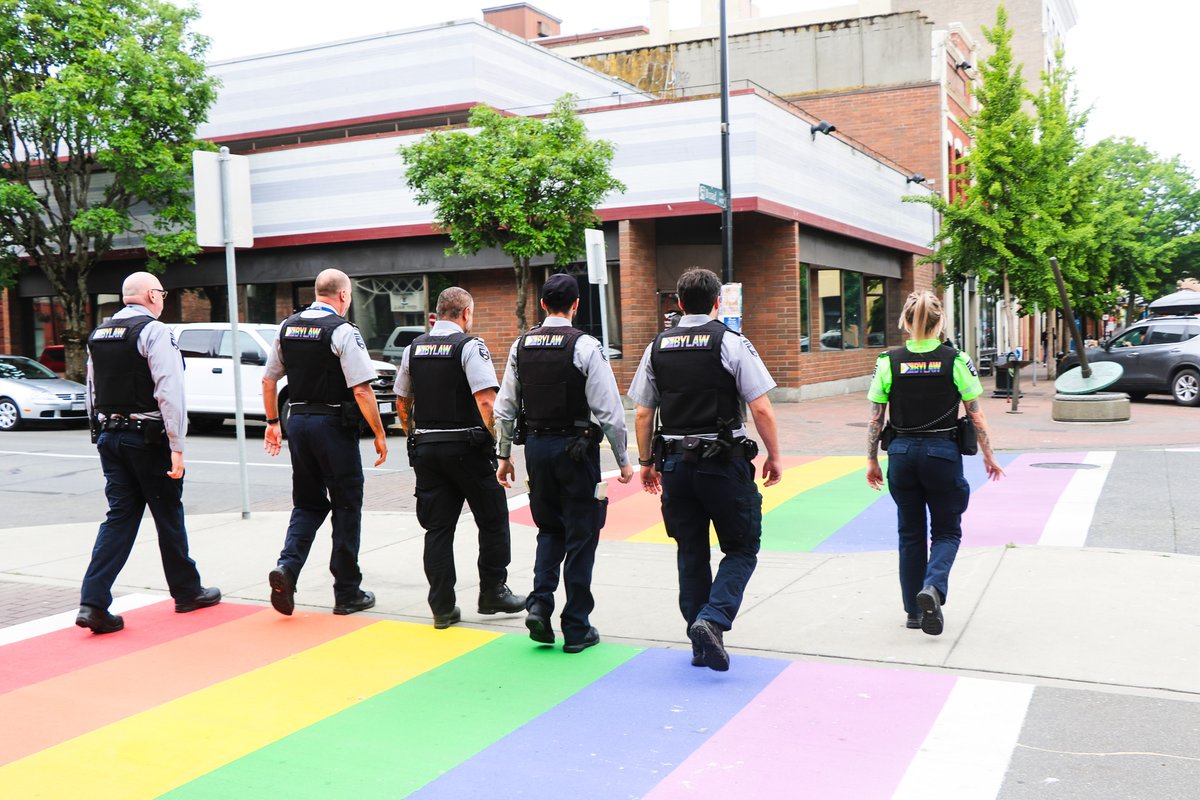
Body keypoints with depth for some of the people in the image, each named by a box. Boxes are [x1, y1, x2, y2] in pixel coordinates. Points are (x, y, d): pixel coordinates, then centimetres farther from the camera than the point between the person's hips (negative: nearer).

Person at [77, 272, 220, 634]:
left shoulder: (98, 335, 12)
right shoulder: (155, 331, -12)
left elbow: (92, 392, 17)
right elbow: (169, 393, -19)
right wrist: (177, 447, -19)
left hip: (109, 437, 7)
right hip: (148, 439, -7)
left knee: (120, 516, 7)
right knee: (169, 517, 7)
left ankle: (93, 602, -2)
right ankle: (187, 592, 22)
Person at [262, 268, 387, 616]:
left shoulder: (287, 327, 8)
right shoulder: (343, 331, -12)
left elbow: (268, 381, 14)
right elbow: (361, 390, -17)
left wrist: (273, 423, 24)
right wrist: (379, 434, -9)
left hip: (298, 420, 6)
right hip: (334, 424, -6)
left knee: (308, 503, 17)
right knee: (346, 507, 6)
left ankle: (286, 566, -5)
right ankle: (347, 593, 13)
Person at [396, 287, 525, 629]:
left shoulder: (414, 348, 9)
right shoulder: (470, 346, -9)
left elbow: (402, 404, 15)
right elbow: (486, 401, -19)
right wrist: (497, 445, -11)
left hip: (425, 448, 6)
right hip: (467, 447, -5)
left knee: (437, 528, 8)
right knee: (493, 521, 11)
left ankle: (443, 608, 9)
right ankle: (493, 593, 18)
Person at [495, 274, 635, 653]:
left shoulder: (521, 345, 4)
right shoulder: (585, 346, -11)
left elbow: (504, 408, 7)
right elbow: (609, 411, -12)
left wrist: (505, 455, 17)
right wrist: (623, 460, -3)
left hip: (536, 446, 5)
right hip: (575, 447, -4)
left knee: (550, 529, 21)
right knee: (581, 536, 6)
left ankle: (539, 603, 3)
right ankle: (577, 628, 12)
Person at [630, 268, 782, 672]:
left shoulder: (657, 347, 5)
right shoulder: (731, 343, -7)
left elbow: (642, 414, 7)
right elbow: (761, 410, -10)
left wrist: (646, 462, 18)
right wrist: (774, 456, 3)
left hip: (675, 463, 4)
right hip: (724, 461, -4)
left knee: (691, 553, 14)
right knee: (742, 548, 10)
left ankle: (702, 645, 20)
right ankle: (713, 617, -10)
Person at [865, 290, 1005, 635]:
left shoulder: (888, 362, -4)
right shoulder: (956, 361, -6)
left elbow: (875, 418, -2)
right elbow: (976, 416, -3)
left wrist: (872, 460, 8)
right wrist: (988, 455, 9)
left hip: (902, 454, 2)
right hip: (942, 452, -2)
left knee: (910, 533, 15)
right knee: (946, 531, 13)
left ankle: (914, 610, 20)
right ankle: (933, 587, -14)